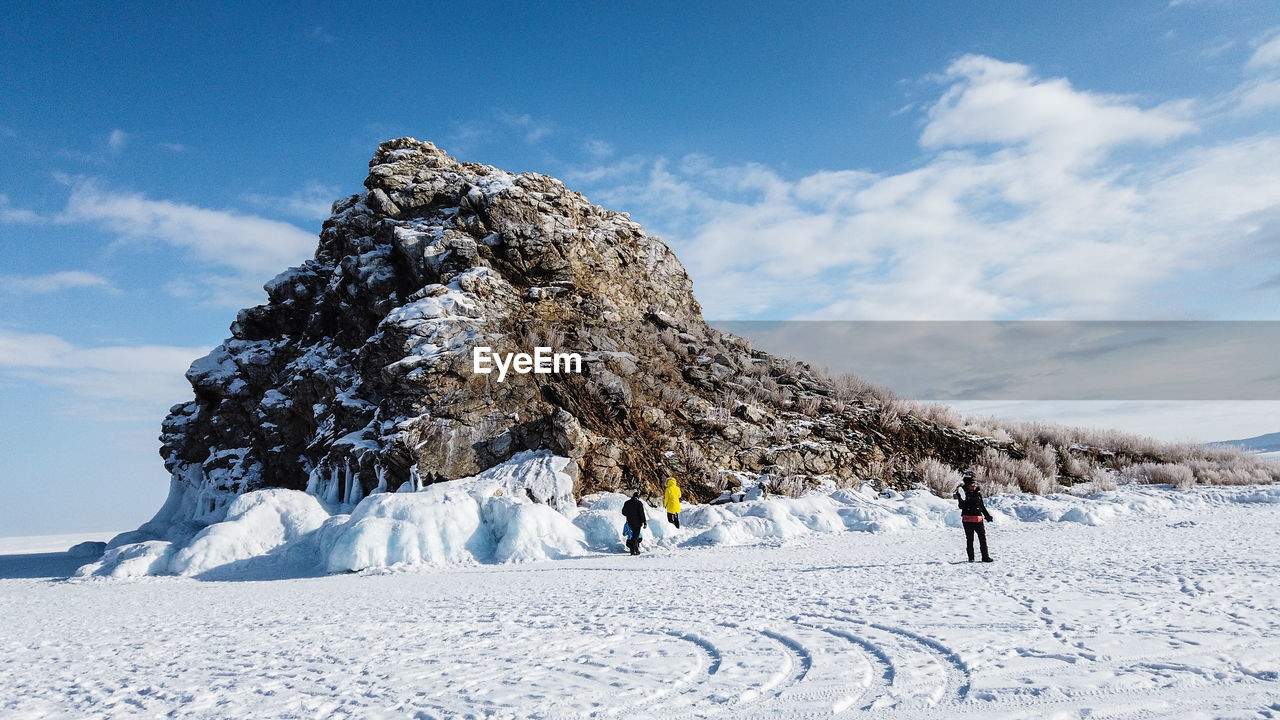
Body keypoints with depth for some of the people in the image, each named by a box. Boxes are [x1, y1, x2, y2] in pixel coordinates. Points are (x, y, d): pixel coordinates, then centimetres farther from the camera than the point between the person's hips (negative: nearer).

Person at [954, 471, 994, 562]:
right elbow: (961, 507, -14)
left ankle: (985, 557, 5)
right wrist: (962, 499, -30)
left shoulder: (978, 493, 10)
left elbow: (982, 506, 20)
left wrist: (988, 516, 21)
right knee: (969, 539, 4)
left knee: (982, 538, 0)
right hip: (967, 519, -4)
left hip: (978, 519, 4)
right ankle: (971, 558, 12)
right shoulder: (963, 493, -4)